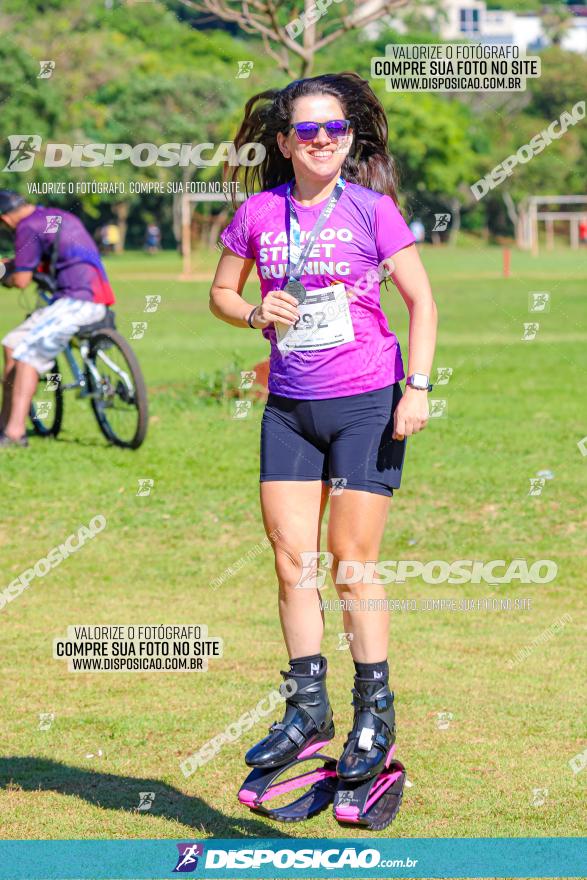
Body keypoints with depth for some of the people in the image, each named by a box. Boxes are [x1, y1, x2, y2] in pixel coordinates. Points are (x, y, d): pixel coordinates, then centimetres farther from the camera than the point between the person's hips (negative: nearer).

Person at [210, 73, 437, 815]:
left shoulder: (371, 209, -5)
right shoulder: (259, 213, 3)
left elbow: (421, 299, -3)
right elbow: (220, 293, 14)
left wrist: (417, 386, -11)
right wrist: (256, 314, -7)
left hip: (366, 404, -3)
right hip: (289, 406, 4)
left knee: (352, 560, -2)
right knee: (291, 557, 2)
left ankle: (375, 712, 11)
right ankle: (308, 708, 13)